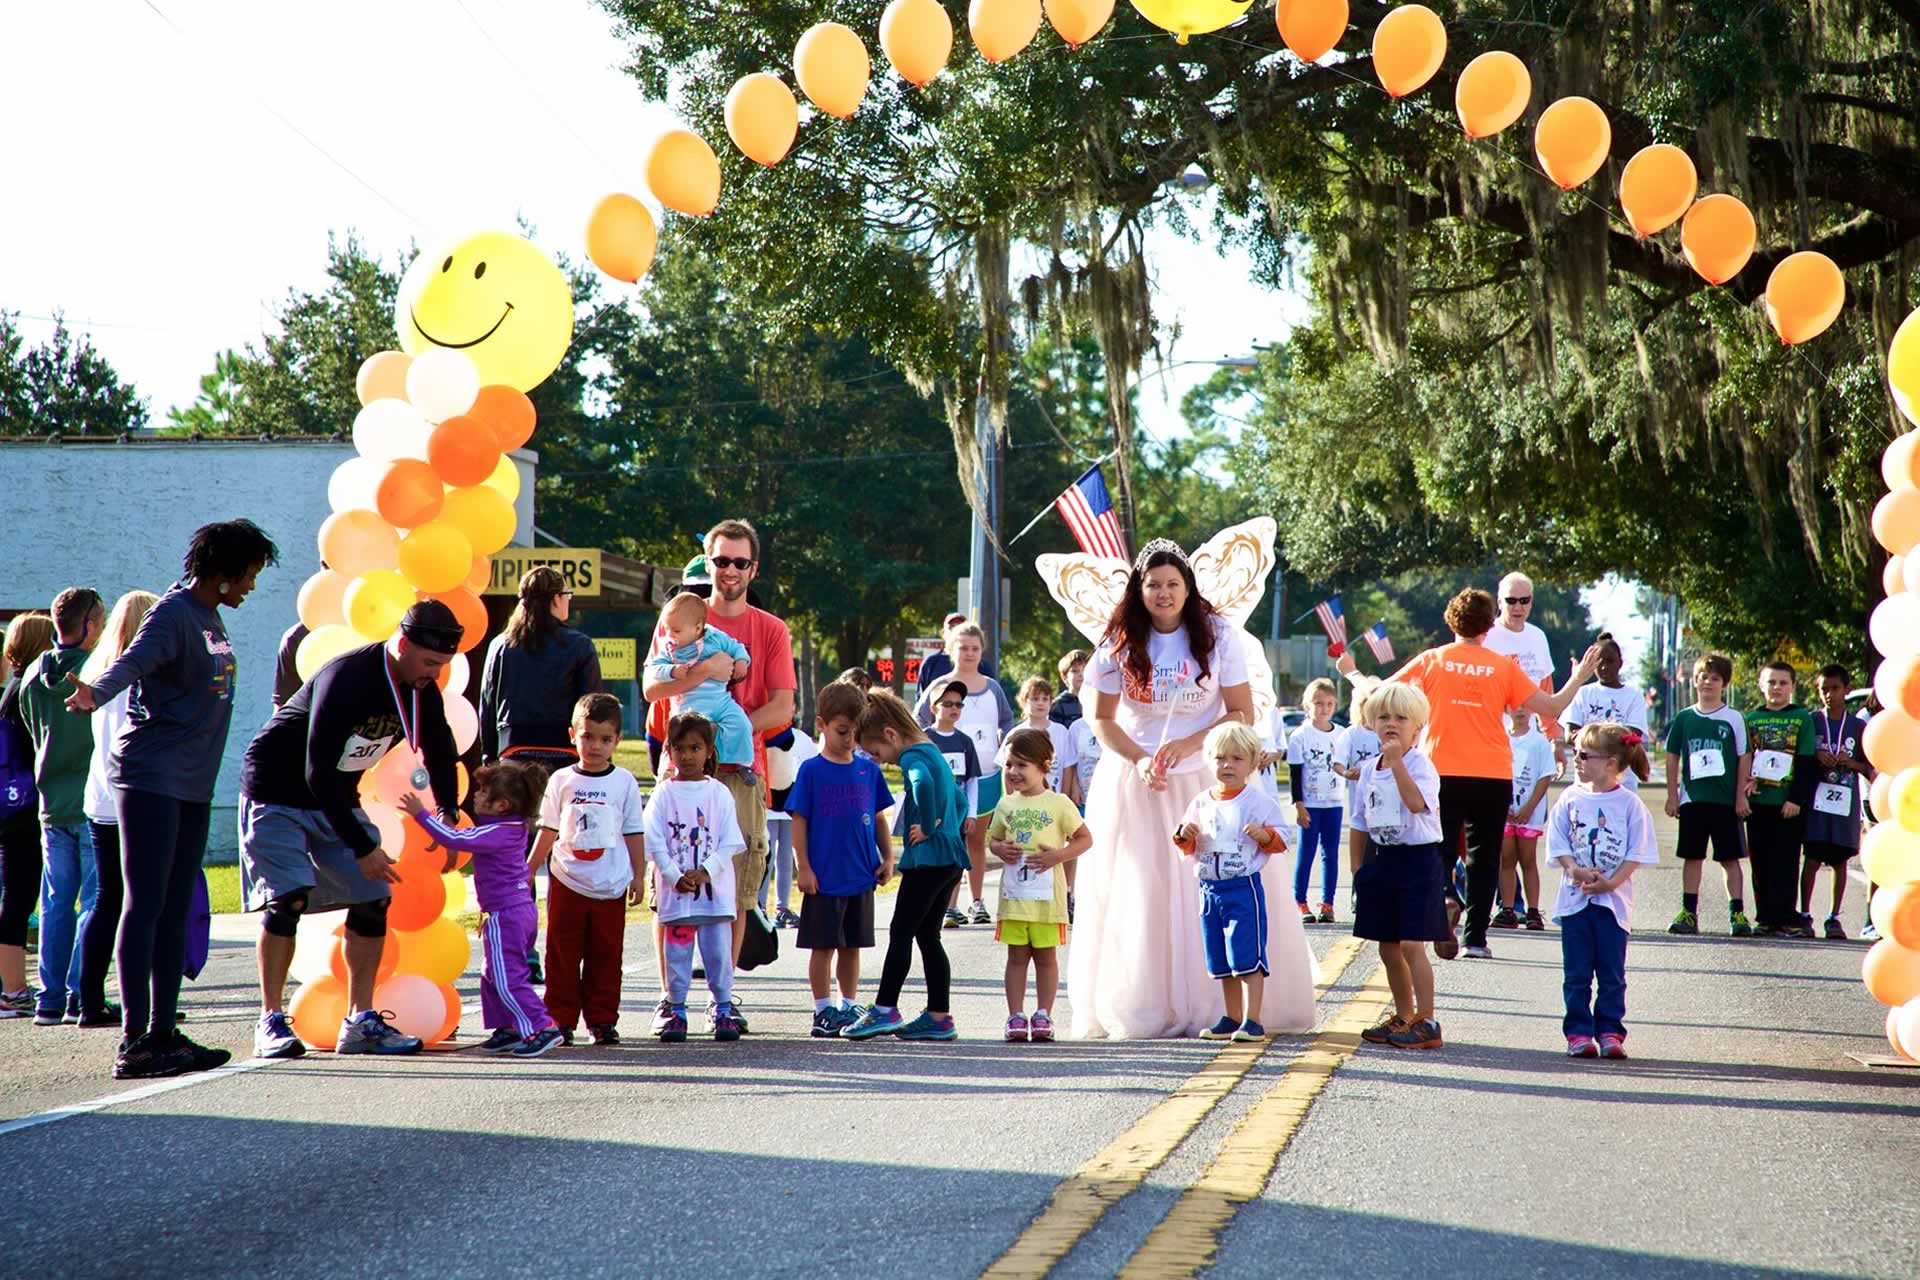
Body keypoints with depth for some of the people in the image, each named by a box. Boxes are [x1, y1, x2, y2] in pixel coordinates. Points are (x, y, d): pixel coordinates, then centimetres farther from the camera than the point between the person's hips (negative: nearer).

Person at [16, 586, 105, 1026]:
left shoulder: (32, 677, 7)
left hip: (51, 805, 6)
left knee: (56, 903, 10)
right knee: (95, 899, -2)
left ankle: (50, 999, 10)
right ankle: (80, 995, -5)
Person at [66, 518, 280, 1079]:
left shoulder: (211, 618, 16)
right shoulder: (172, 615, -12)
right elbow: (134, 659, -31)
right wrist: (95, 693, -49)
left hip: (192, 785, 9)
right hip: (149, 777, -9)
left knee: (176, 911, 9)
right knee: (145, 905, -10)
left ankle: (162, 1034, 13)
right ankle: (133, 1040, -10)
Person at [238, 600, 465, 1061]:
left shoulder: (422, 692, -7)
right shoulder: (346, 679, -30)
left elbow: (440, 753, 12)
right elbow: (319, 774, -31)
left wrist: (448, 815, -5)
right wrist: (361, 847, -30)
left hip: (336, 798, 7)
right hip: (277, 793, -7)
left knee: (373, 898, -2)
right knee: (288, 898, -19)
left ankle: (360, 1023, 5)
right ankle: (271, 1022, -10)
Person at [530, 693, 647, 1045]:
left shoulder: (624, 782, 4)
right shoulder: (561, 780, 4)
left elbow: (633, 833, 8)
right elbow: (548, 830, 9)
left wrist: (638, 876, 5)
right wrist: (528, 870, 6)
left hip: (611, 884, 0)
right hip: (566, 882, 0)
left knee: (606, 956, 3)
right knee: (562, 955, 2)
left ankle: (602, 1020, 10)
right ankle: (560, 1021, 7)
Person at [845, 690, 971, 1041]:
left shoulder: (912, 756, -11)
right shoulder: (933, 753, 19)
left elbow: (923, 781, -35)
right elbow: (960, 799, 30)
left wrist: (927, 827, -24)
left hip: (929, 856, -9)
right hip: (951, 857, 10)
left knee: (901, 932, -5)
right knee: (927, 935, 12)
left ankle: (885, 1010, -5)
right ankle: (939, 1016, 11)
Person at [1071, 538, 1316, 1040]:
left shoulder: (1219, 636, -5)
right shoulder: (1119, 643, -1)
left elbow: (1243, 714, -5)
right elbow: (1102, 719, 3)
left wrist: (1186, 745, -17)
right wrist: (1140, 761, -14)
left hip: (1206, 780, -1)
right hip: (1134, 784, 1)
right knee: (1136, 898, -1)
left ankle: (1218, 1007, 3)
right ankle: (1141, 1011, 5)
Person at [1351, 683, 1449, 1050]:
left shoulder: (1421, 764, -10)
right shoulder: (1369, 769, 9)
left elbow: (1417, 803, -31)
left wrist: (1396, 761, -32)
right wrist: (1358, 868, 12)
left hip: (1417, 857, -7)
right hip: (1381, 858, 7)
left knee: (1411, 944, -11)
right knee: (1388, 948, 12)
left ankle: (1426, 1023, -5)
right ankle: (1403, 1017, 26)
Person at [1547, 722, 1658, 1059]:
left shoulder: (1629, 804, -2)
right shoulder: (1570, 799, 4)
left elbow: (1637, 853, -4)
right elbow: (1559, 845, 2)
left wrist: (1610, 882, -15)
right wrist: (1576, 872, -15)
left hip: (1613, 901, -2)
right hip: (1575, 899, 2)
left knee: (1612, 973, 3)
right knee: (1577, 973, 4)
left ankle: (1609, 1032, 9)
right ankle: (1578, 1032, 8)